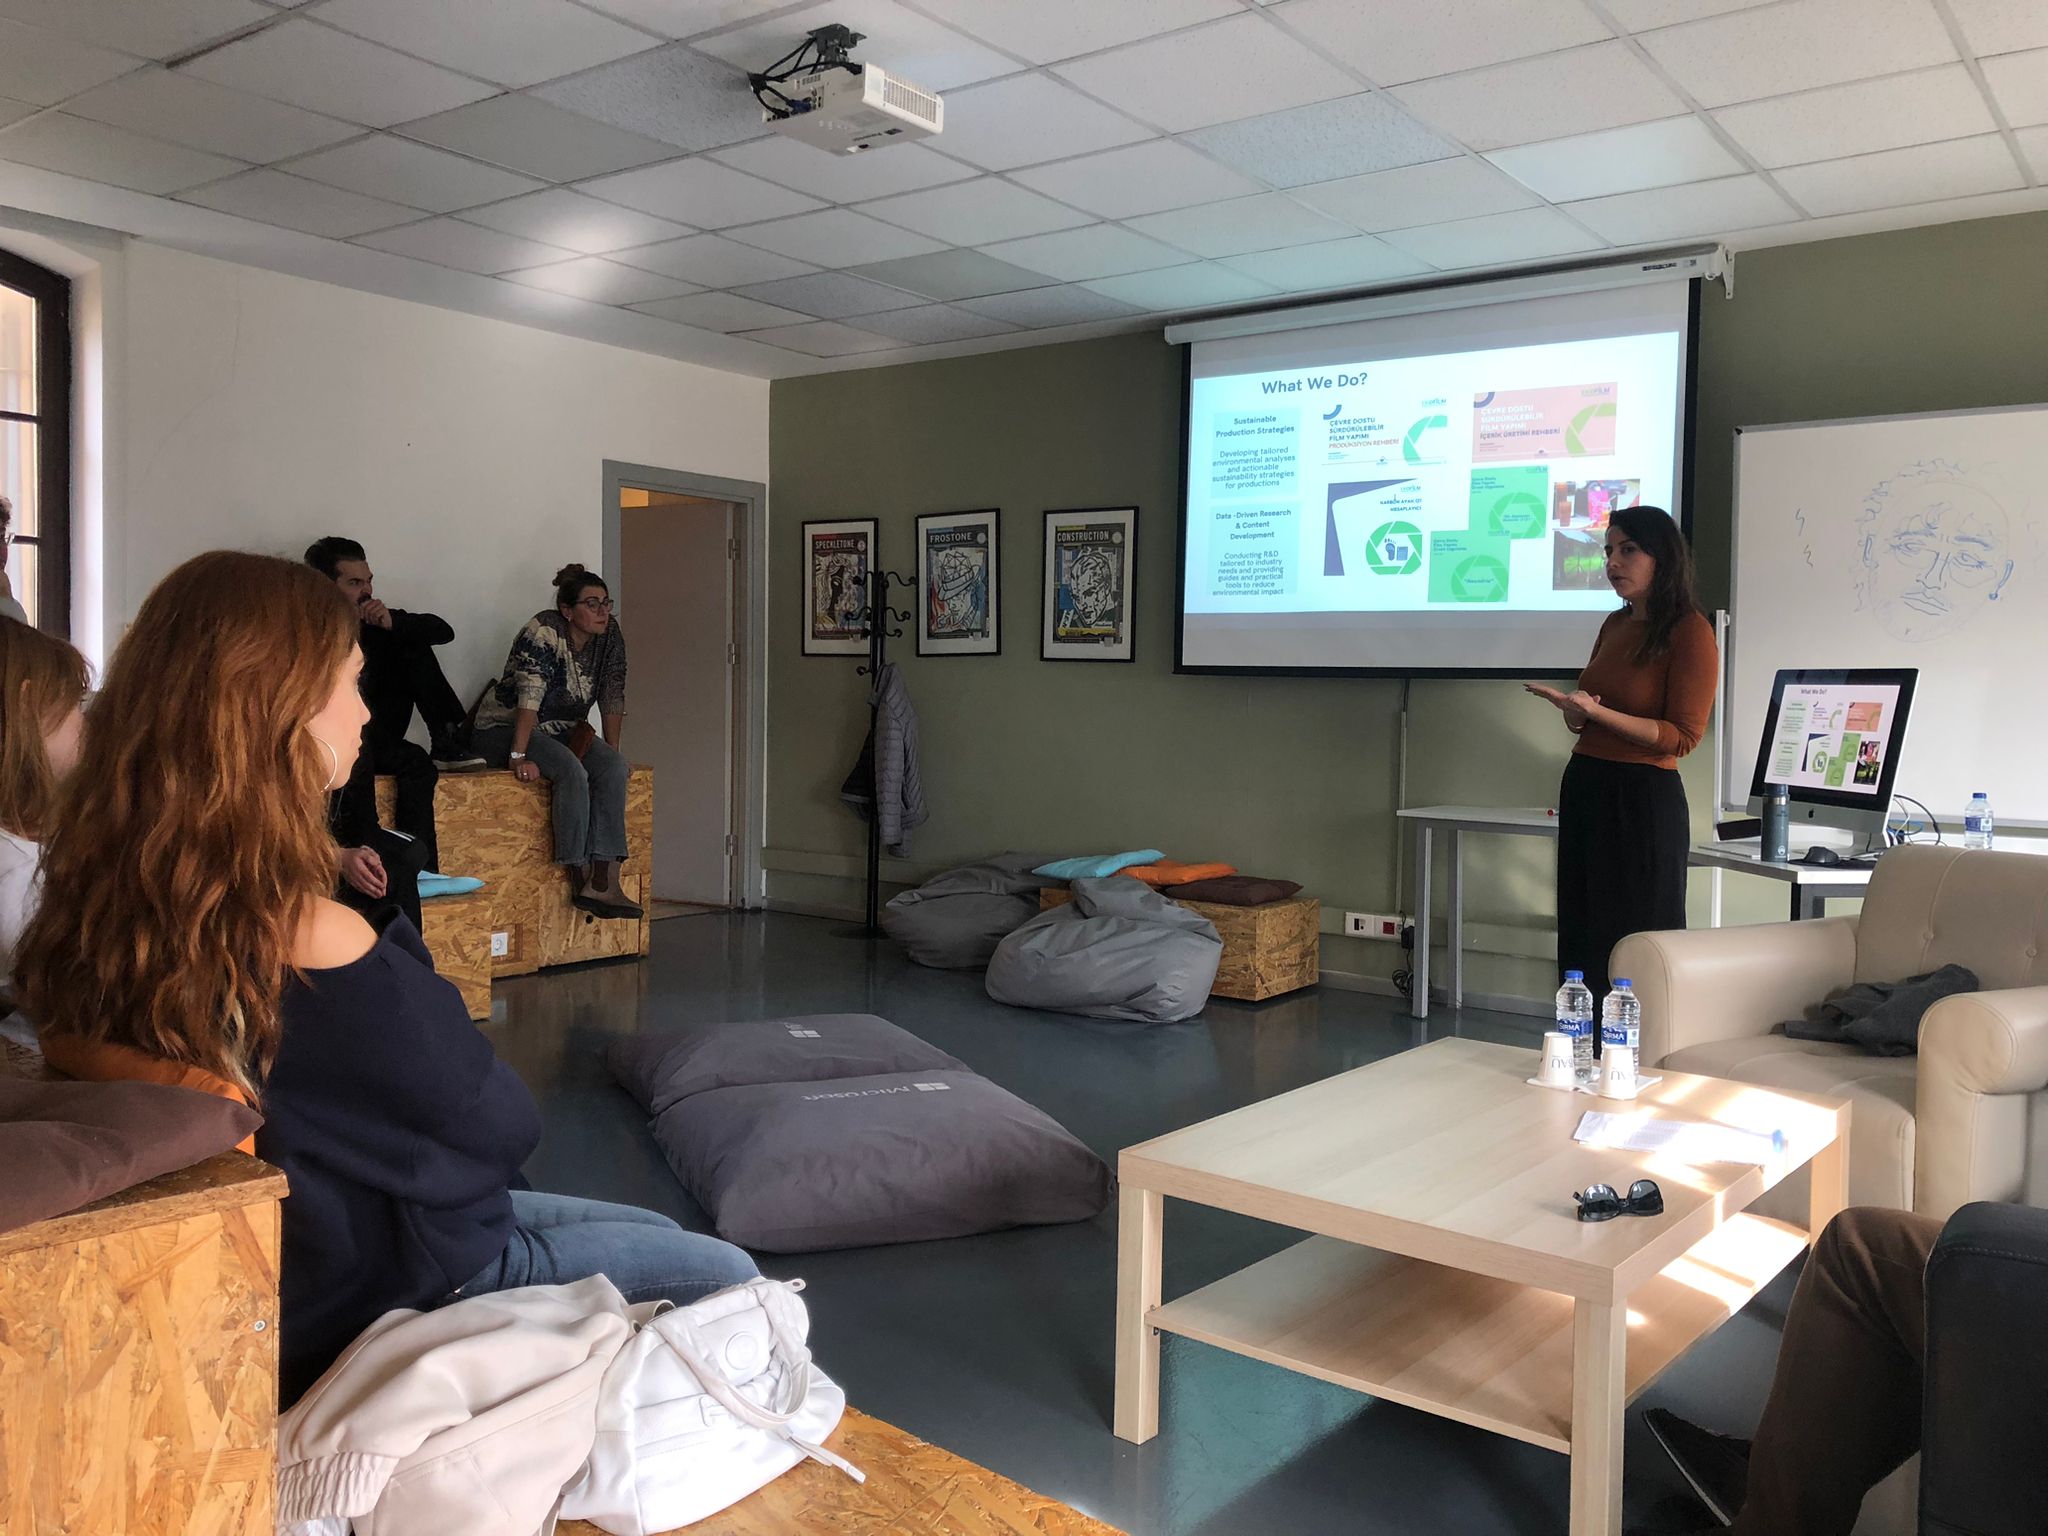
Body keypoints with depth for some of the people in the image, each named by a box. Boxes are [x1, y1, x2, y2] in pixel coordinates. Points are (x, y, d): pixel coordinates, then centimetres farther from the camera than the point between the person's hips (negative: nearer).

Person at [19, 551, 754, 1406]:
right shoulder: (316, 943, -34)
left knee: (659, 1233, 21)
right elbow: (500, 1126, -20)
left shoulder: (110, 903, -10)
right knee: (722, 1276, 8)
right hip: (391, 1293, -8)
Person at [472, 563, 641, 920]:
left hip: (564, 731, 6)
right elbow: (529, 699, -29)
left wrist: (611, 753, -2)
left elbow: (613, 697, 1)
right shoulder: (542, 633, -21)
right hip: (504, 728, -6)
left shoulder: (610, 634, -2)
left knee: (613, 769, -22)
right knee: (572, 771, -33)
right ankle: (581, 877, -26)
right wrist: (519, 757, -34)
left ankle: (604, 881, -29)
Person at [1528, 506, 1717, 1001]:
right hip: (1585, 784, 8)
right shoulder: (1615, 624, 13)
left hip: (1643, 796, -8)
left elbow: (1683, 736, -15)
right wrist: (1573, 712, -2)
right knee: (1583, 939, 11)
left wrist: (1595, 712, -22)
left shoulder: (1690, 630, -10)